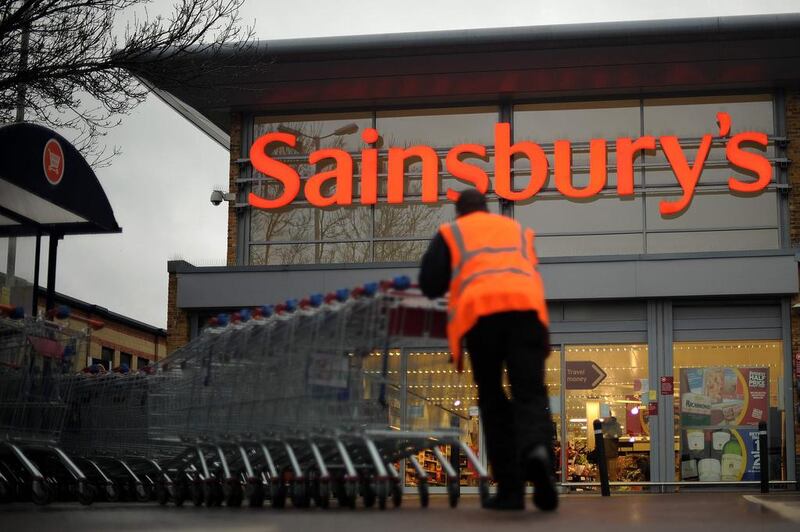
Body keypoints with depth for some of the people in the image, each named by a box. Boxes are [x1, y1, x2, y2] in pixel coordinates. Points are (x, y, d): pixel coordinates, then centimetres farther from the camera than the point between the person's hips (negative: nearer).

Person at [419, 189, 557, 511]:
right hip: (526, 305, 2)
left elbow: (429, 285, 15)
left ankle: (509, 489, 3)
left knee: (493, 401, 8)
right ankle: (536, 447, -35)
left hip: (480, 310, -1)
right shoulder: (517, 229, 33)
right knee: (530, 394, -2)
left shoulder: (450, 233, 23)